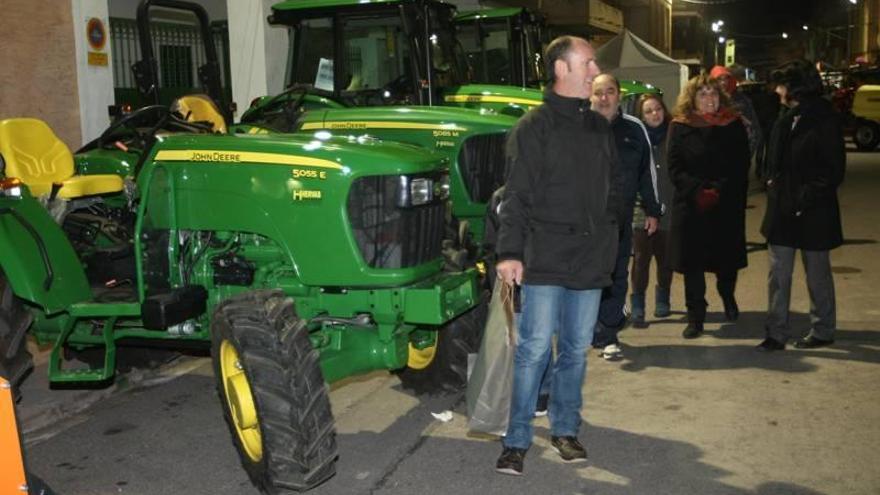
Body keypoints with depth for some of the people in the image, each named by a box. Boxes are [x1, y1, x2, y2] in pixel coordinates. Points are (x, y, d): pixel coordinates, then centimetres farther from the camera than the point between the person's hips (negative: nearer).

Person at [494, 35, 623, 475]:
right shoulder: (534, 127, -6)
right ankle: (517, 441, 6)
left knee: (576, 350, 12)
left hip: (590, 260, 6)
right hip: (546, 259, -6)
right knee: (534, 349, -4)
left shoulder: (600, 128, 13)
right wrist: (510, 252, -18)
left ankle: (565, 430, 26)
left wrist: (609, 234, 10)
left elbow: (613, 189, 21)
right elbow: (516, 195, -11)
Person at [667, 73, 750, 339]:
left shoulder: (734, 125, 5)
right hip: (690, 205, 0)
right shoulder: (680, 127, 3)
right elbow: (675, 168, -3)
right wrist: (698, 191, -16)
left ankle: (727, 296, 40)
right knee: (692, 262, 2)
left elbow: (741, 166, 0)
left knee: (728, 259, 8)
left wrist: (719, 191, -14)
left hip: (728, 205, 1)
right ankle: (695, 317, 13)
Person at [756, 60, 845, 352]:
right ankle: (776, 333, 12)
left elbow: (834, 169, -14)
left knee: (817, 273, 9)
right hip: (782, 208, 6)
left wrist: (807, 198, -18)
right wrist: (772, 185, 2)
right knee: (778, 273, 6)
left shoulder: (824, 120, -12)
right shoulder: (785, 119, 9)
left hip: (812, 213, -6)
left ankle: (823, 331, 25)